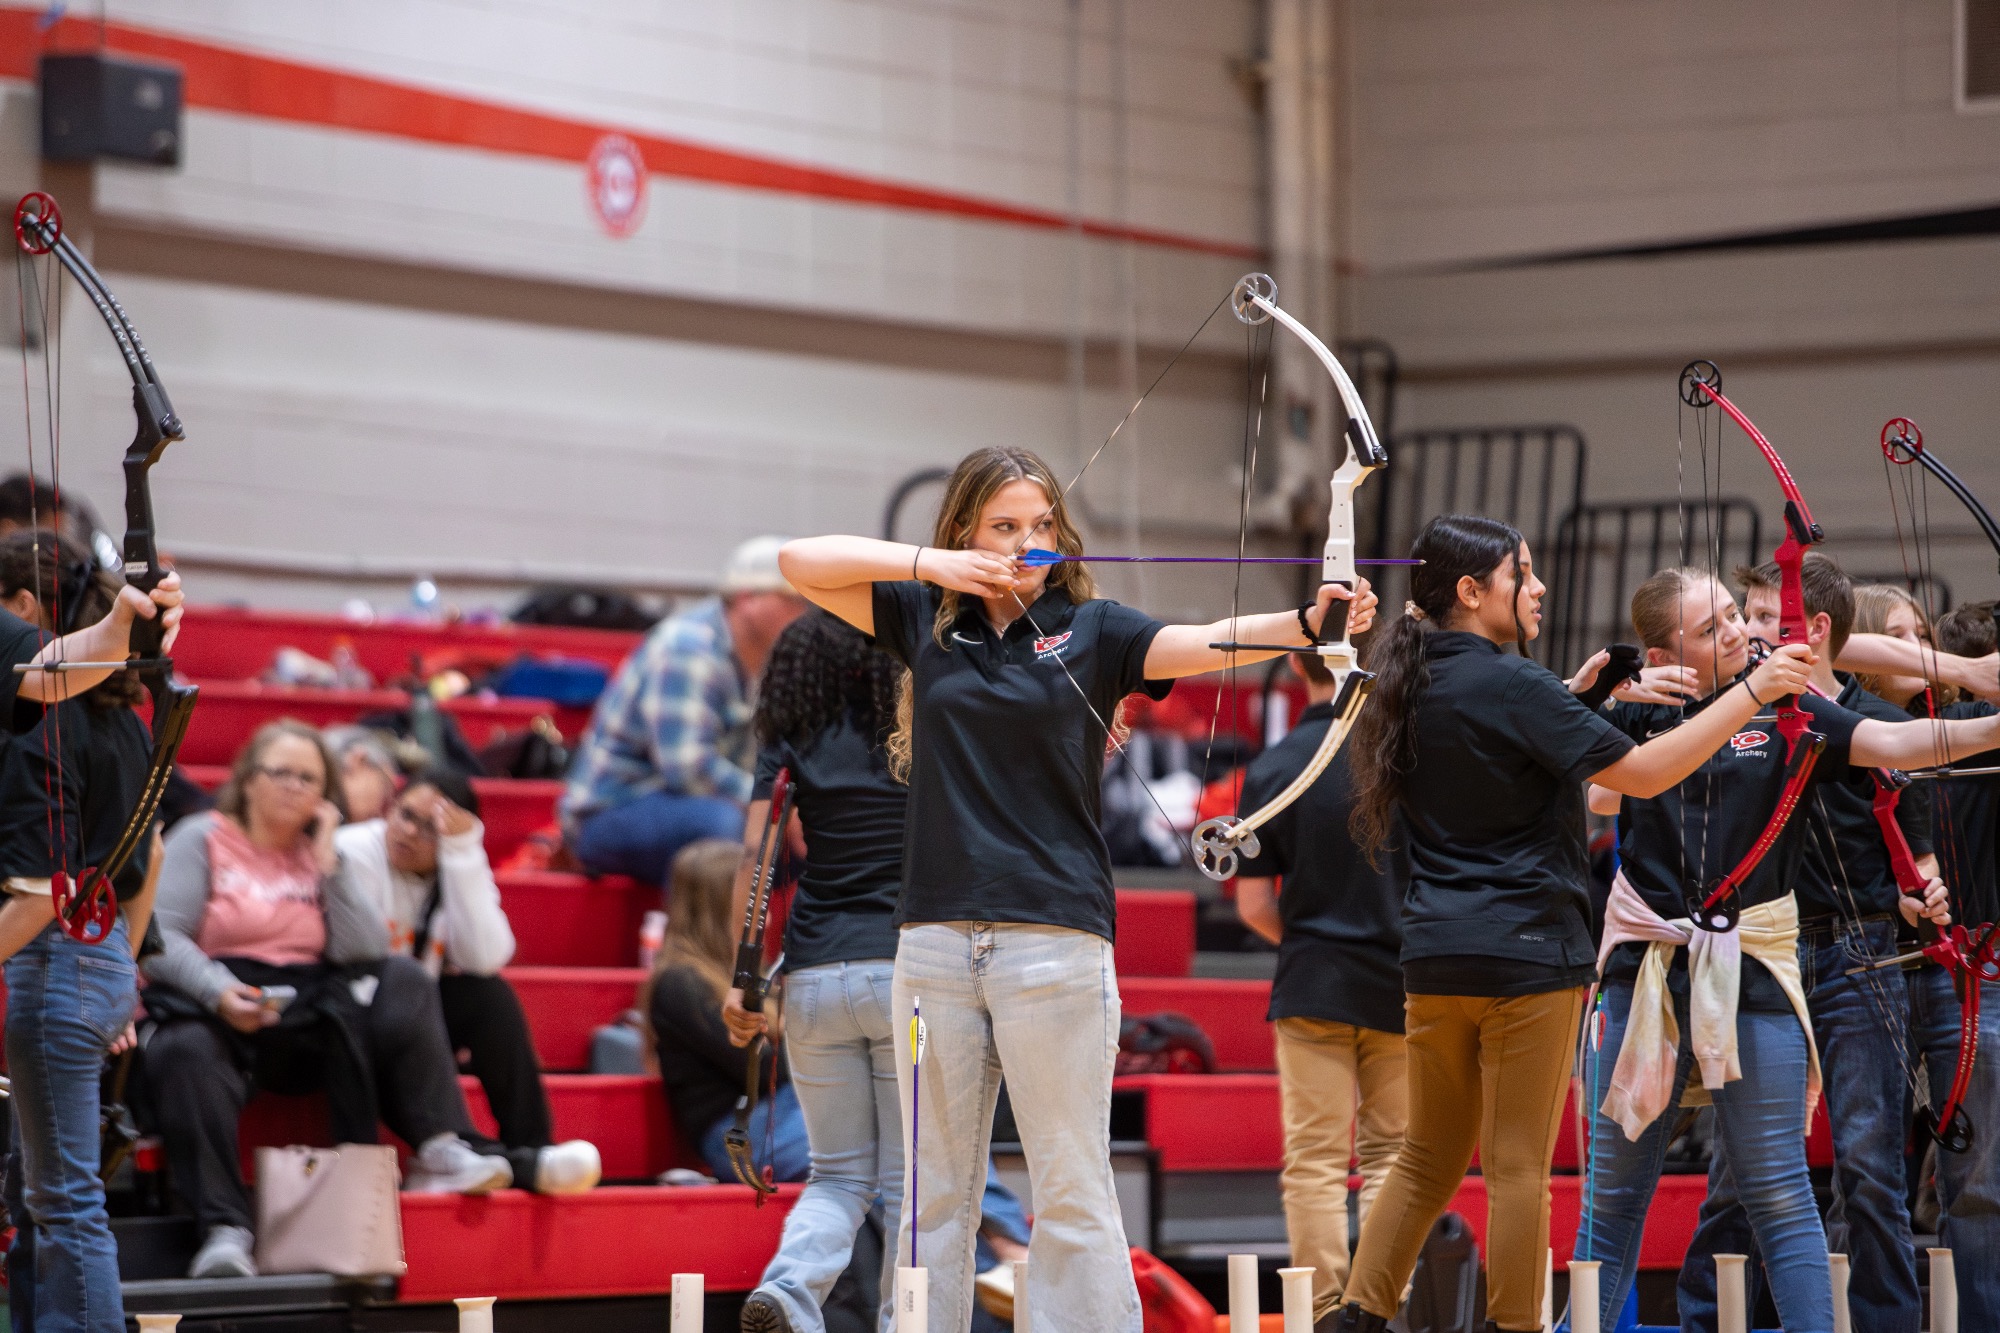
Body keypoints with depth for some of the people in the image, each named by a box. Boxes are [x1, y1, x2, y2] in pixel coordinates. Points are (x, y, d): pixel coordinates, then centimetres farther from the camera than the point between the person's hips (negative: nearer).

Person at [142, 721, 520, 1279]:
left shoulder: (318, 855, 16)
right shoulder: (201, 840, 5)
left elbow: (366, 954, 1)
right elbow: (161, 937, -9)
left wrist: (329, 866, -3)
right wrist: (218, 993, -26)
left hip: (305, 1023, 4)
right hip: (210, 1007, -4)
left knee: (403, 983, -14)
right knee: (186, 1052, -37)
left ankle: (440, 1151, -22)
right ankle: (224, 1229, -45)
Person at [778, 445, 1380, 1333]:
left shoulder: (1091, 629, 3)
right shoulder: (926, 620, 11)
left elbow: (1205, 643, -12)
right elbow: (801, 563, 9)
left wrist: (1308, 622, -30)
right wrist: (930, 564, -3)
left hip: (1056, 935, -3)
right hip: (936, 935, 3)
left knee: (1072, 1187, -4)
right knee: (937, 1187, 6)